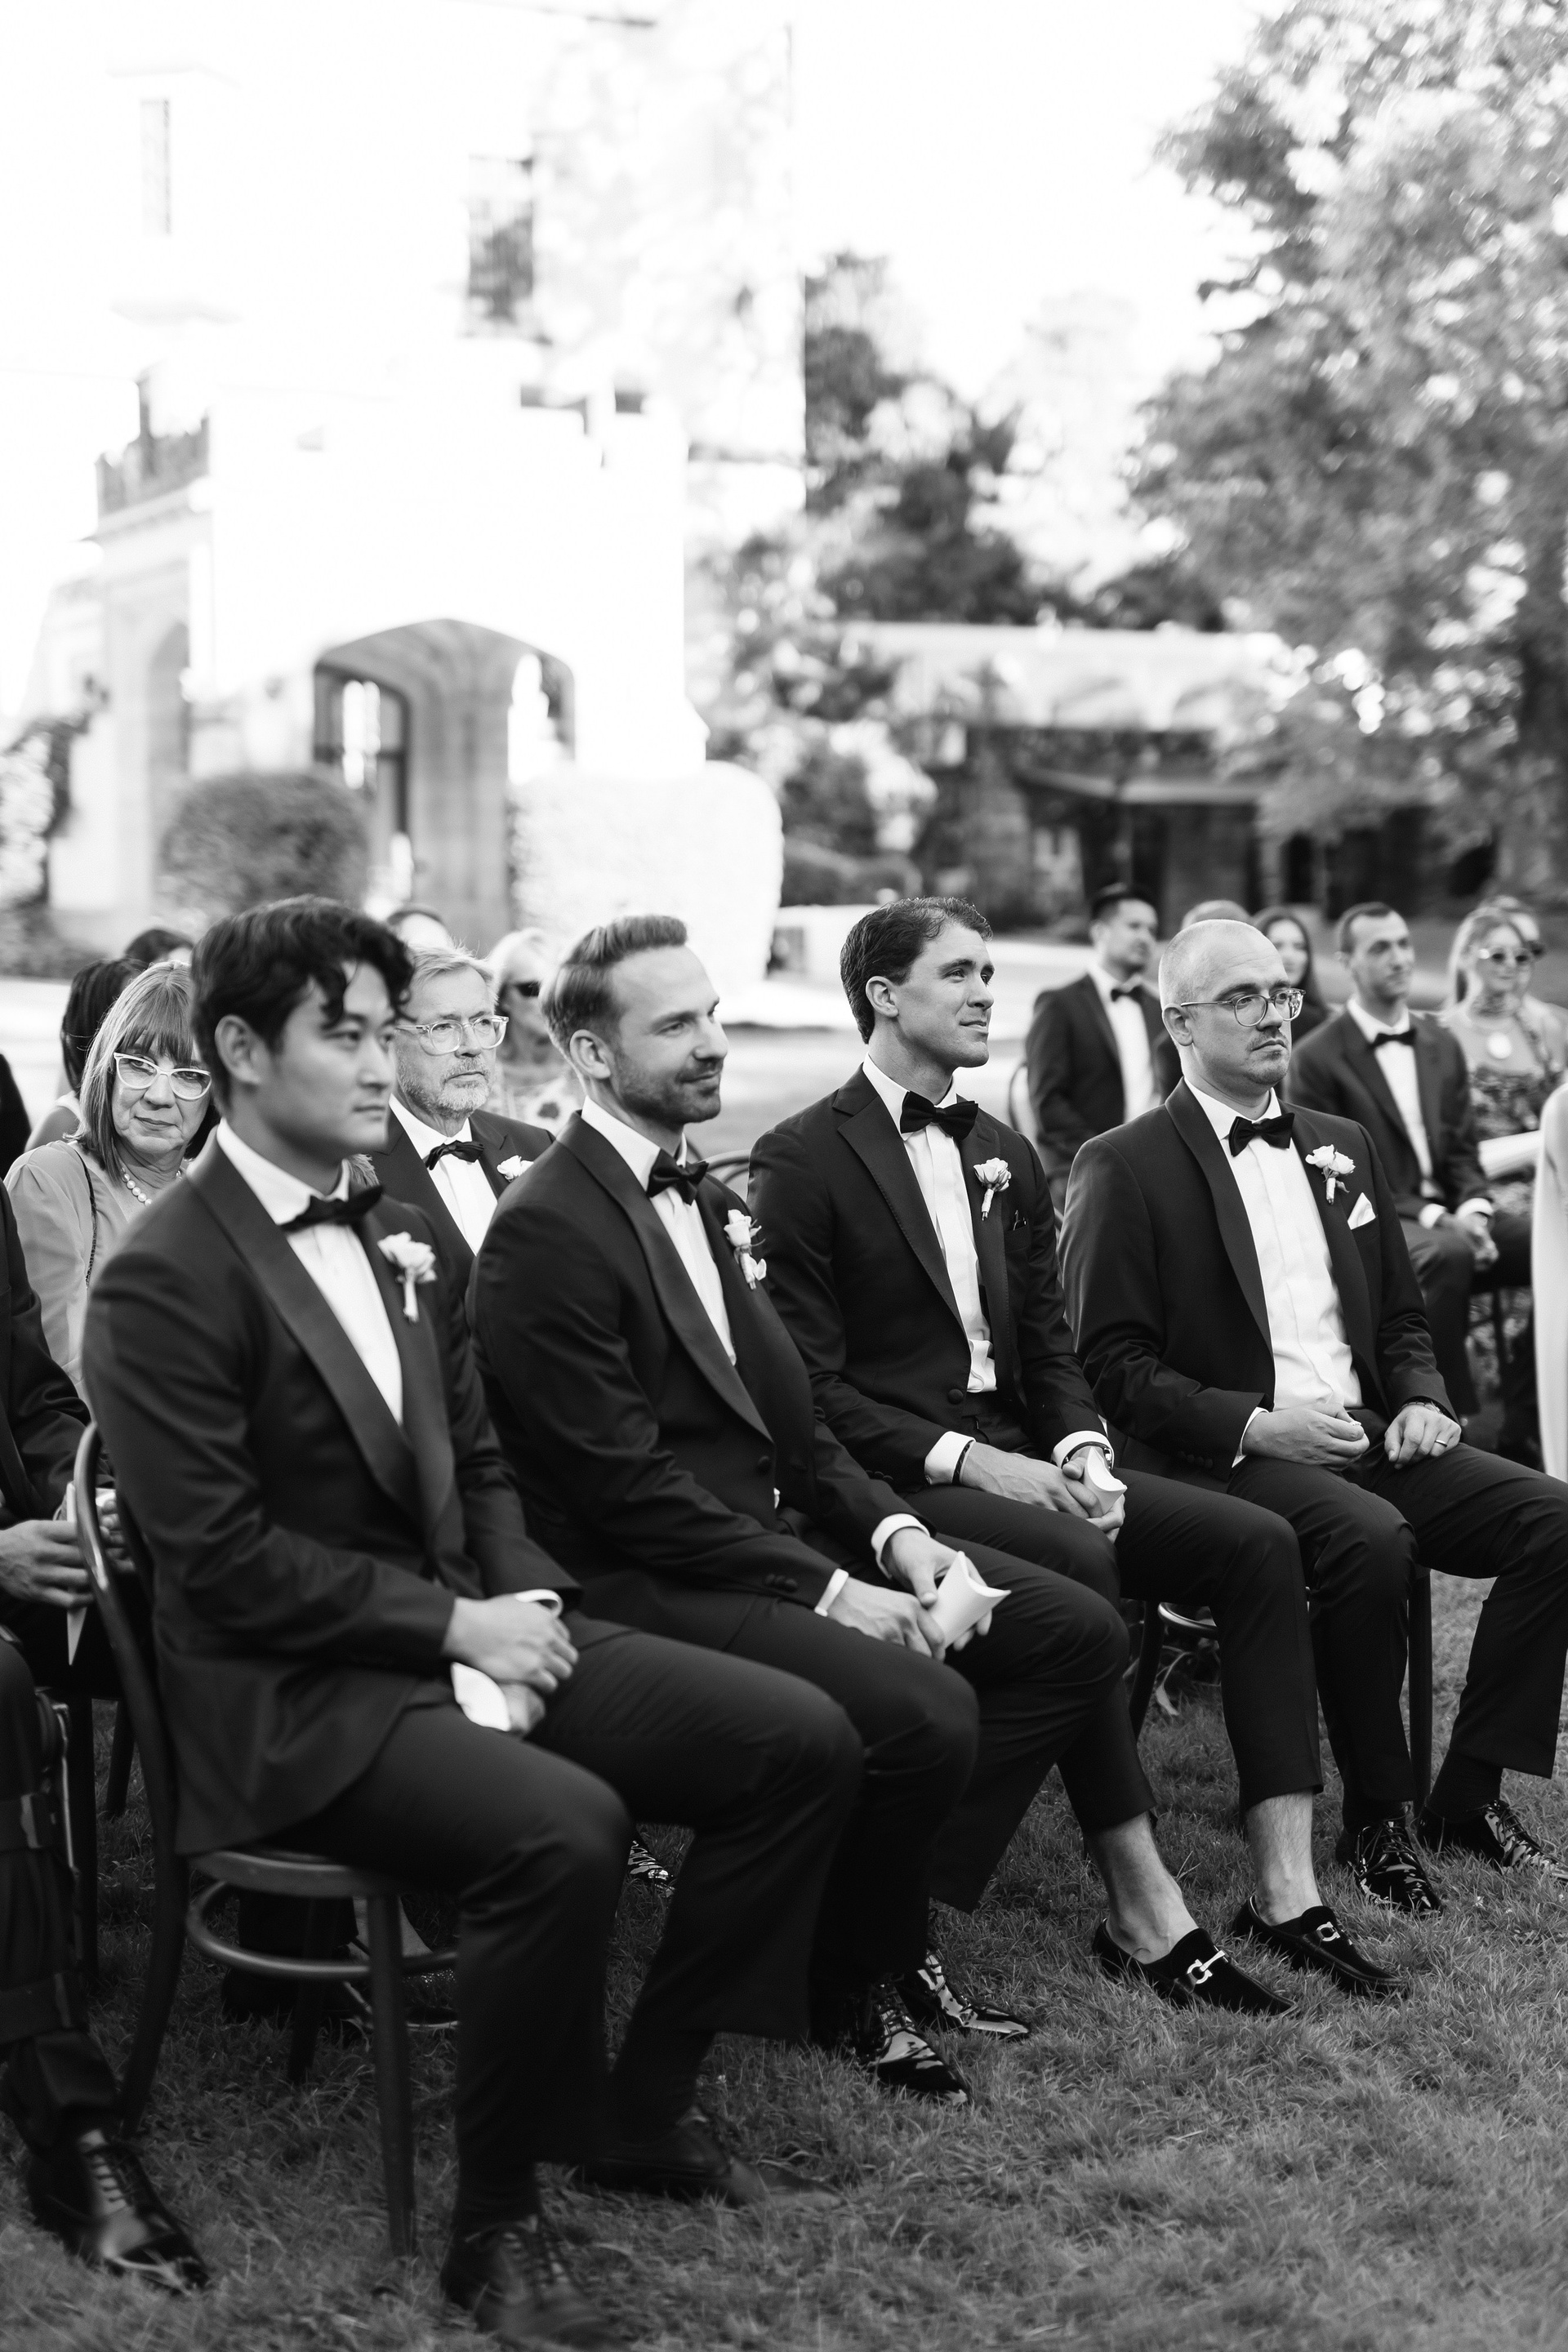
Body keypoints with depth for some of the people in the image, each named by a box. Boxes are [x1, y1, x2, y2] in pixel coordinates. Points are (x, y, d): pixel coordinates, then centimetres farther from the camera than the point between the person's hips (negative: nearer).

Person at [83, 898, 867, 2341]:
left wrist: (524, 1600, -2)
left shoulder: (397, 1238, 14)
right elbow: (218, 1556, -17)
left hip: (469, 1631, 8)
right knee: (564, 1826, -35)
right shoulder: (166, 1282, -11)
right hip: (296, 1696, -8)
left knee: (804, 1742, -5)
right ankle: (496, 2225, -13)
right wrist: (456, 1624, -17)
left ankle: (647, 2104, 9)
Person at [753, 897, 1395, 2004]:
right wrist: (967, 1462, -19)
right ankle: (1142, 1901, -25)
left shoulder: (1005, 1157, 18)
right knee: (1077, 1564, -34)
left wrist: (1082, 1447, -5)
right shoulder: (803, 1161, -5)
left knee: (1258, 1540, -12)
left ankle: (1287, 1891, -14)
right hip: (894, 1482, -7)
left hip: (1016, 1457, 7)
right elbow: (809, 1383, -11)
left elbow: (1047, 1338, 16)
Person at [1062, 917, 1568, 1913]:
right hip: (1230, 1458, -6)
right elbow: (1113, 1362, -9)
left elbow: (1403, 1317, 22)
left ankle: (1471, 1793, -5)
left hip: (1372, 1439, 6)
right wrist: (1250, 1424, -19)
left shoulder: (1344, 1147, 19)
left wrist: (1422, 1400, 1)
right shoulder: (1126, 1168, -2)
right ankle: (1376, 1819, -15)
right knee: (1369, 1537, -34)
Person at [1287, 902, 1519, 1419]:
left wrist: (1472, 1211, -8)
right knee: (1448, 1255, -38)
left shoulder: (1443, 1045, 16)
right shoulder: (1317, 1060, -4)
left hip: (1449, 1216, 6)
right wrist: (1432, 1218, -17)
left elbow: (1464, 1152, 15)